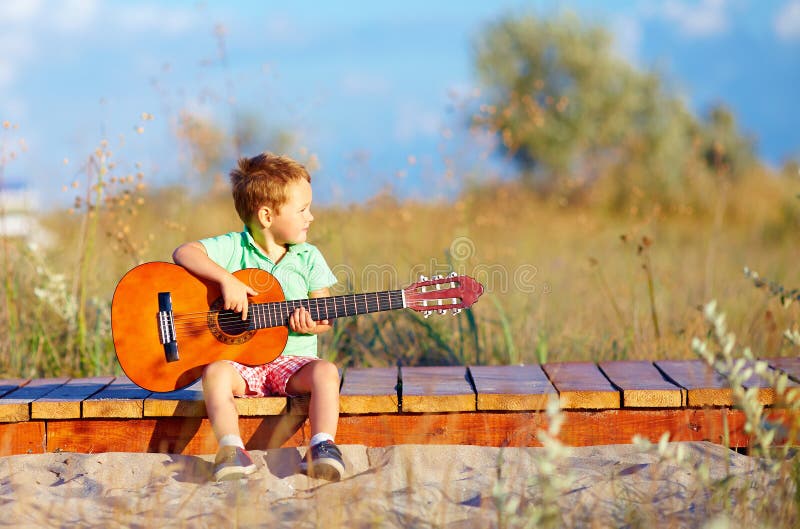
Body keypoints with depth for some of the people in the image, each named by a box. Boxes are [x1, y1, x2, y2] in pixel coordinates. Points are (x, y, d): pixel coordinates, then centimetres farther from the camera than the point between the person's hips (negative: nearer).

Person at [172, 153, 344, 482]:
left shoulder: (308, 258, 7)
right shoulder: (234, 247, -1)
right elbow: (183, 253, -13)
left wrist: (313, 325, -17)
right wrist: (226, 279, -26)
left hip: (292, 359, 2)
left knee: (325, 371, -27)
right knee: (216, 372, -32)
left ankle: (321, 448, -33)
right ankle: (231, 449, -39)